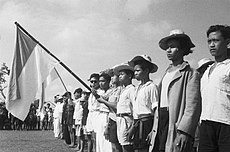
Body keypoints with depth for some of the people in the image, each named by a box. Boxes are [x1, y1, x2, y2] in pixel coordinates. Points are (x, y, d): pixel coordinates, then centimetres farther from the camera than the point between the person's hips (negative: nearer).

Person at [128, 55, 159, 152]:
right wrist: (133, 126, 15)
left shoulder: (151, 87, -9)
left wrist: (153, 131, -15)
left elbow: (155, 110, -11)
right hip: (137, 123, 7)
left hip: (146, 122, -7)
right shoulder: (138, 87, 15)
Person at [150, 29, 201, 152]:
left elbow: (193, 106, -12)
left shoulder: (191, 74, -2)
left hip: (176, 127, -6)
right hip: (161, 125, 7)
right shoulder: (166, 74, 20)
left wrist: (184, 131, -21)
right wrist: (154, 129, 14)